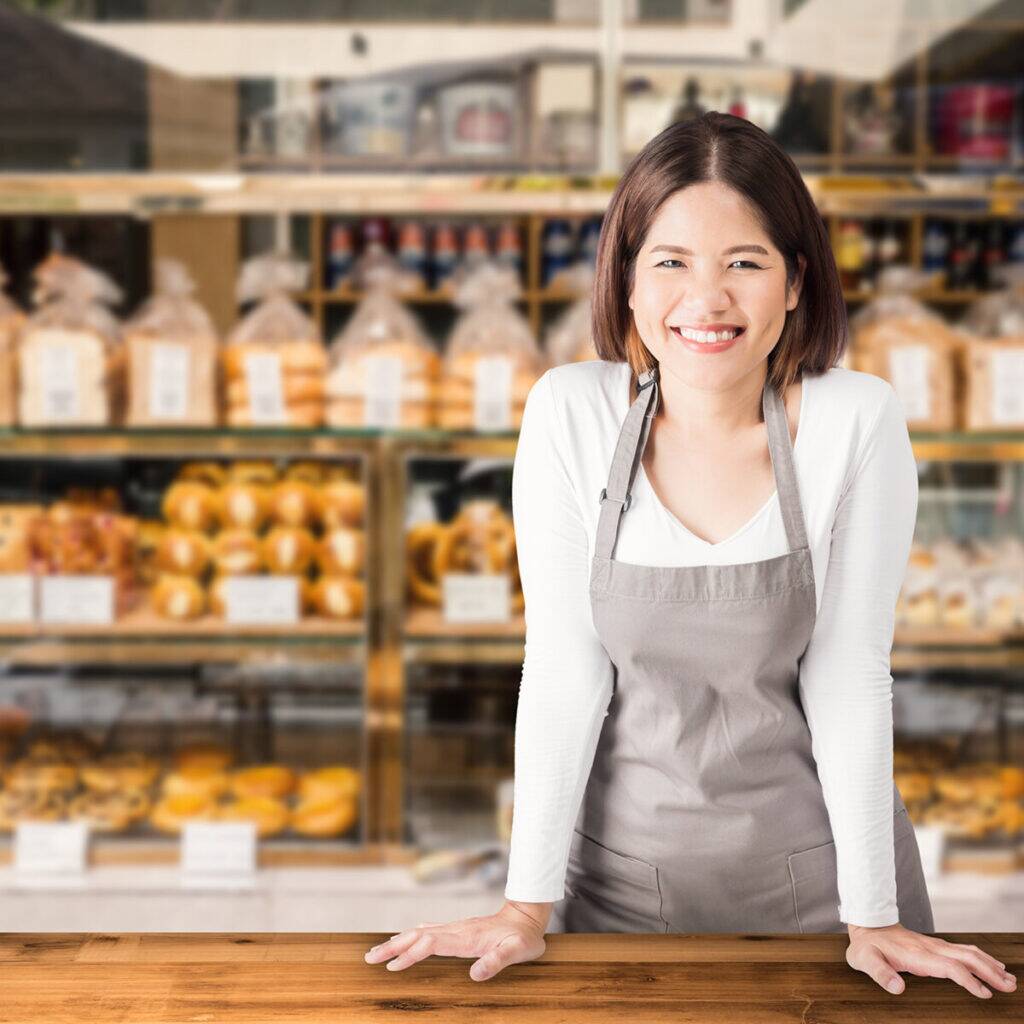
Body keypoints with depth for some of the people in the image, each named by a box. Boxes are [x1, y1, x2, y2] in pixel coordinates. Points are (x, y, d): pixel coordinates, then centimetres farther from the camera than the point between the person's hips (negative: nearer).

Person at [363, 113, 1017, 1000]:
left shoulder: (858, 422, -14)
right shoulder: (570, 412, -12)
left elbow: (848, 677, -11)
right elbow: (563, 669, -10)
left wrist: (872, 917, -9)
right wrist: (527, 904, -10)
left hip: (811, 868, 0)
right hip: (620, 869, 1)